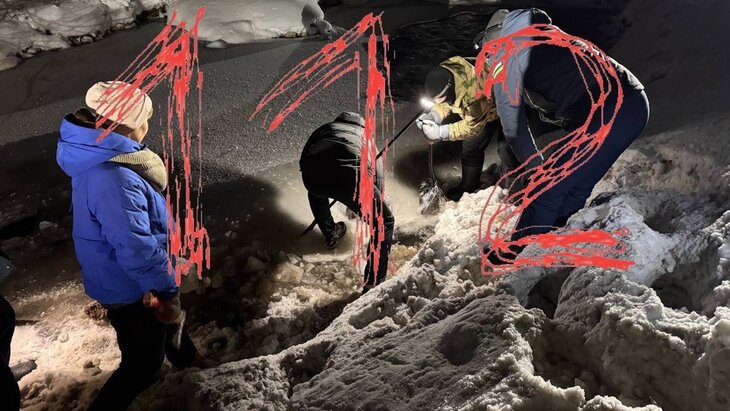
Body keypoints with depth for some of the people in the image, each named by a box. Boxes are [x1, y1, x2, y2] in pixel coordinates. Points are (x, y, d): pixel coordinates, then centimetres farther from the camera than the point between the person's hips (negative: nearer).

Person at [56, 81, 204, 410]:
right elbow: (137, 251, -33)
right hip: (129, 288, -10)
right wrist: (166, 288, -18)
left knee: (166, 314, 34)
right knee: (143, 365, 9)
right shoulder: (113, 180, -38)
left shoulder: (96, 154, -5)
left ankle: (184, 357, 62)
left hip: (116, 278, 10)